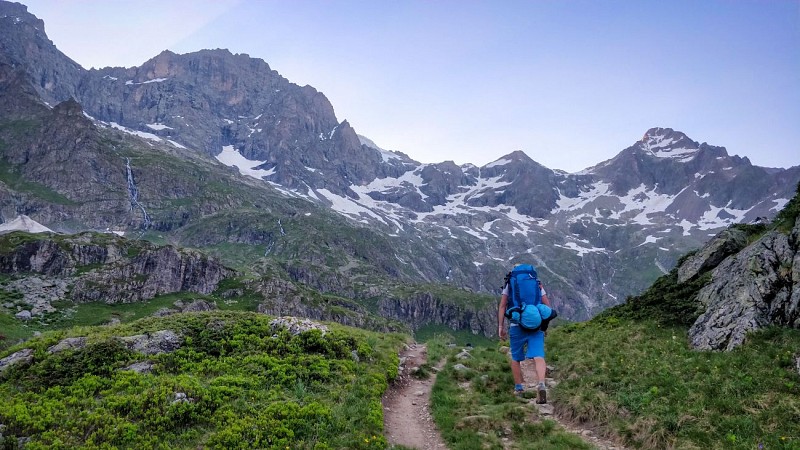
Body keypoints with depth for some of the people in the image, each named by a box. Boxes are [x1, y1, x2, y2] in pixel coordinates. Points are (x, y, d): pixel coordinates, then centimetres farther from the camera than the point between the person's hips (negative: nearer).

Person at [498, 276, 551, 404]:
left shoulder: (509, 284, 10)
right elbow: (548, 306, 8)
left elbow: (502, 306, 2)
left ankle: (518, 388, 21)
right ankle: (541, 384, -32)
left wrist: (500, 326, 3)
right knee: (538, 357, -10)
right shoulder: (538, 285, 14)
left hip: (517, 325, 0)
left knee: (515, 358, 16)